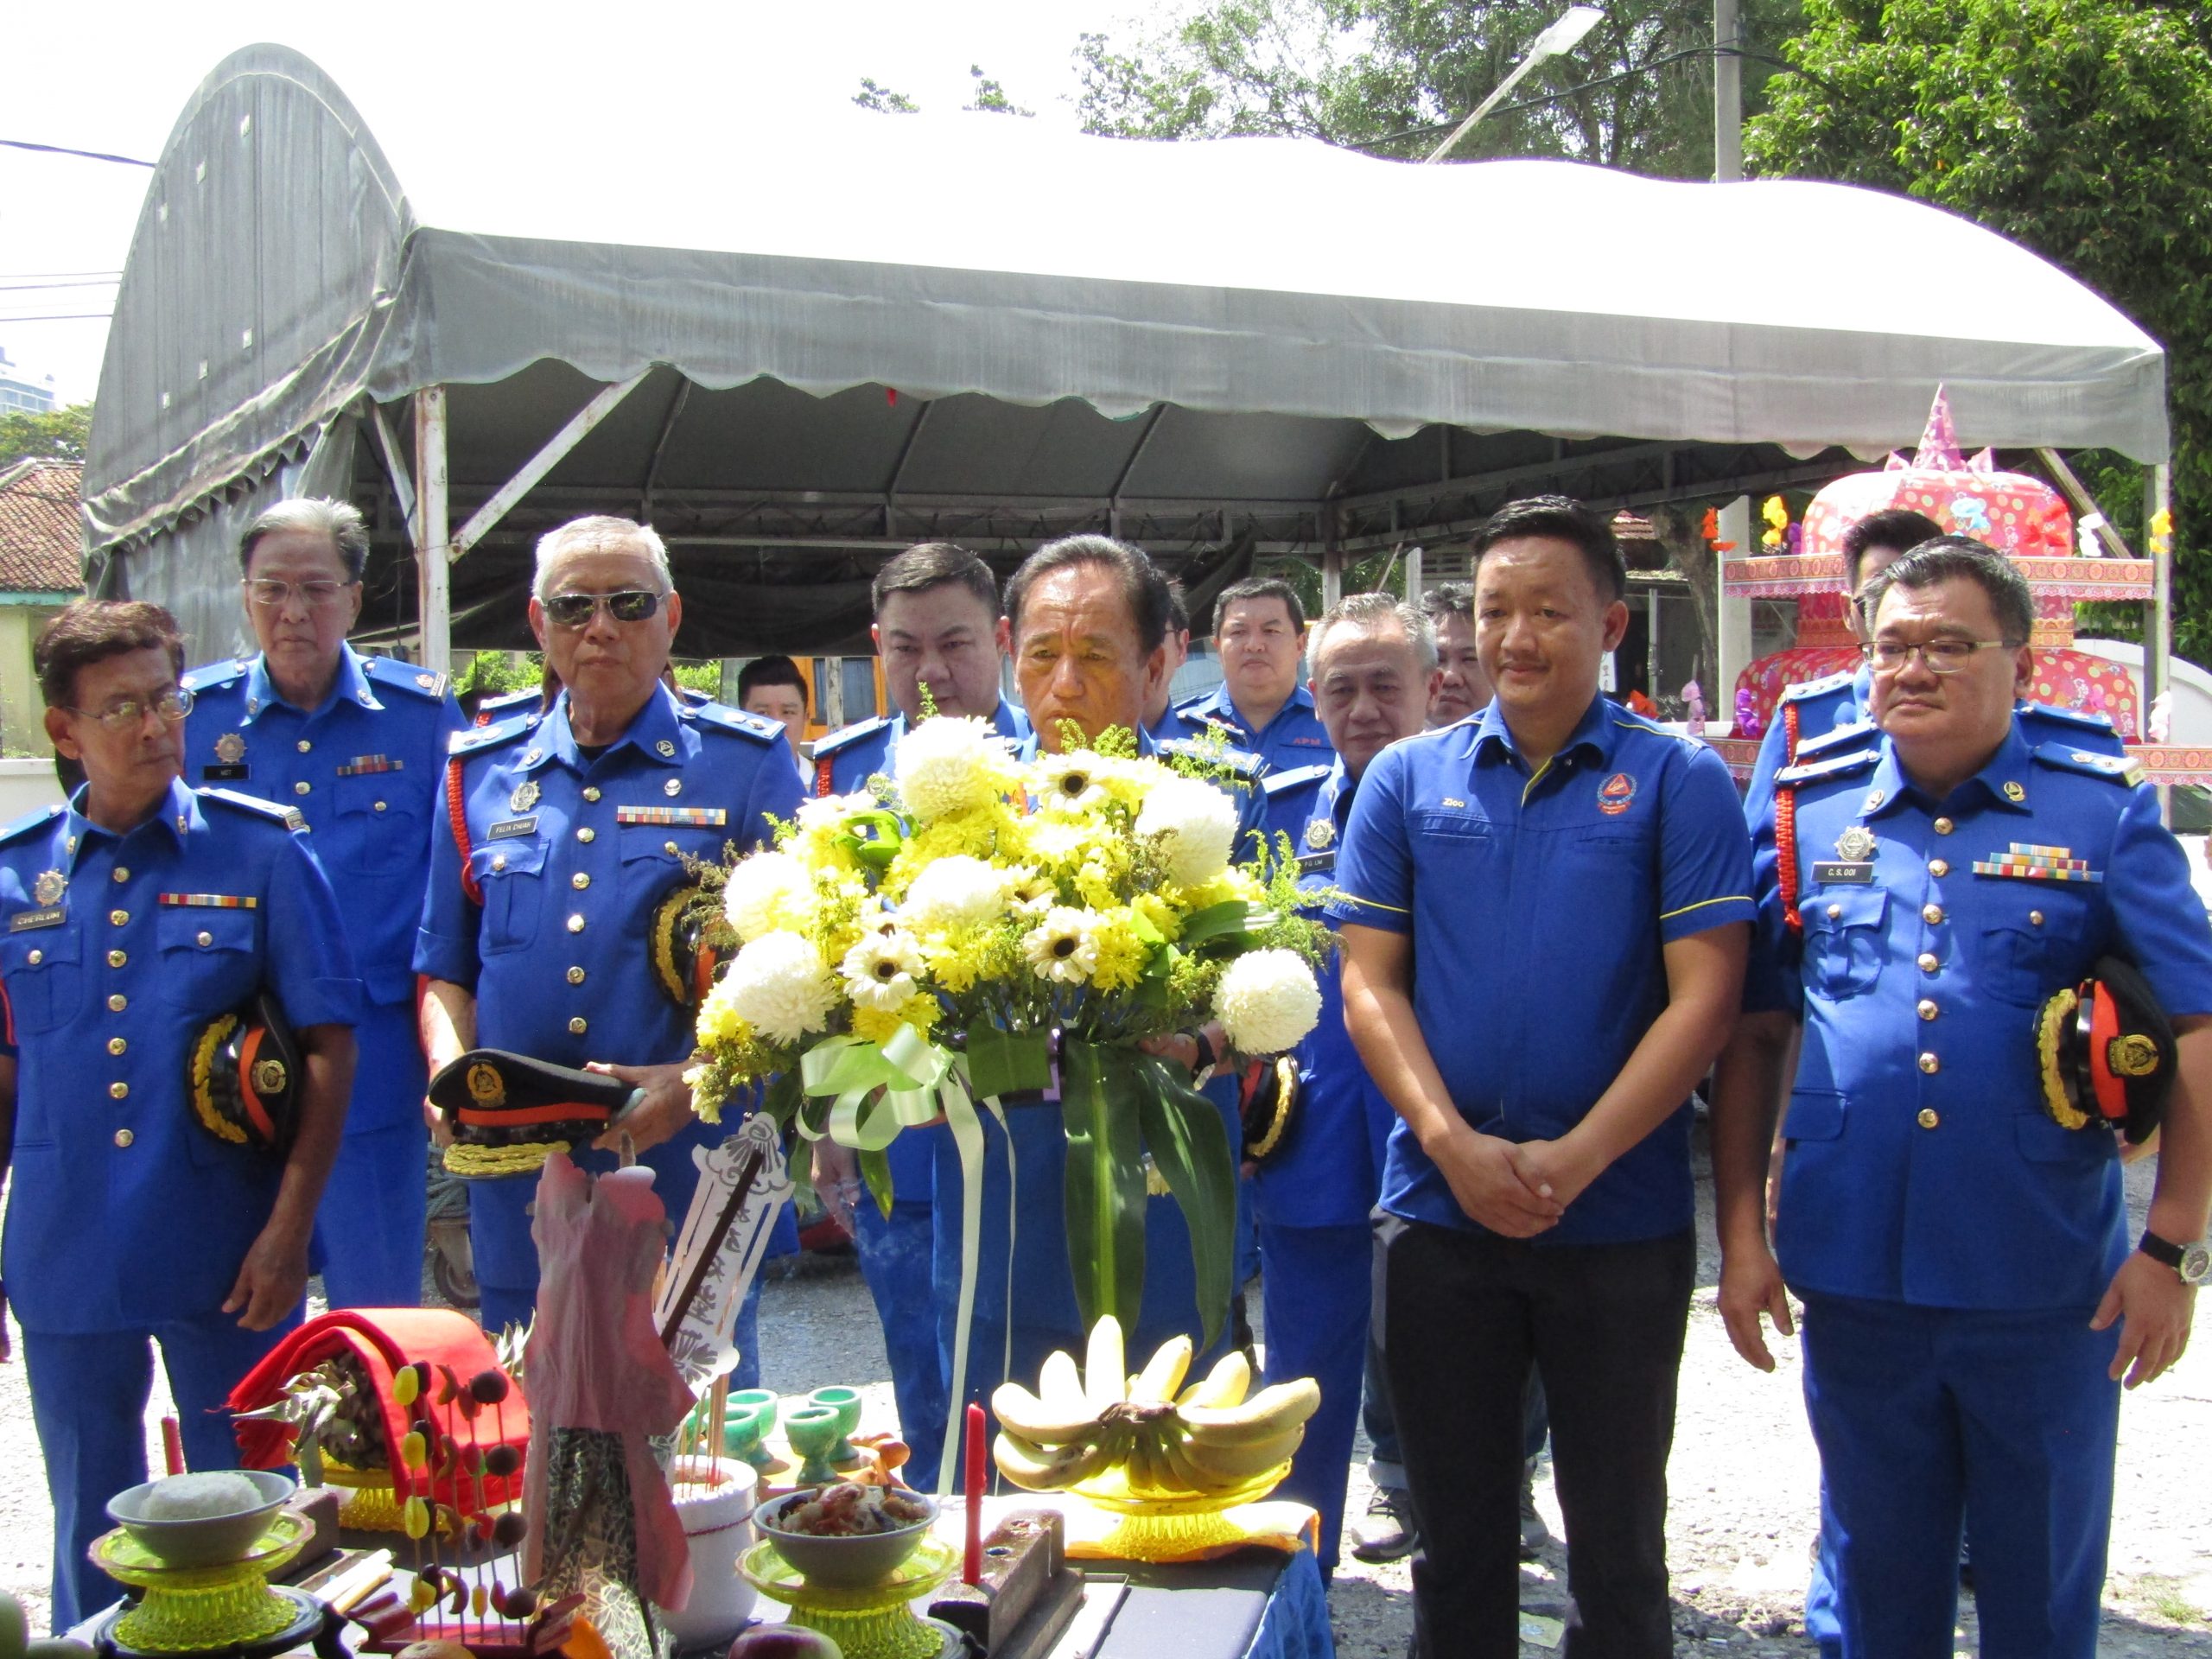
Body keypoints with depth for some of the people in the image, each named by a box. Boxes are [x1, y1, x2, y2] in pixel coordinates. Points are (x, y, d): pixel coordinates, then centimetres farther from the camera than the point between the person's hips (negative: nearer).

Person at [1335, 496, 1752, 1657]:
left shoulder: (1677, 780, -3)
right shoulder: (1407, 779, 5)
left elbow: (1703, 994, -8)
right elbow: (1368, 983, 1)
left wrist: (1574, 1158, -16)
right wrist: (1453, 1144, -13)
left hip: (1622, 1222, -2)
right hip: (1437, 1209, 2)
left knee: (1617, 1550, 11)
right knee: (1456, 1541, 14)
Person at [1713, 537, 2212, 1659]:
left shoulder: (2103, 816, -1)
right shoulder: (1807, 814, 5)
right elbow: (1749, 1035, 6)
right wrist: (1741, 1233, 1)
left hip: (2048, 1297, -1)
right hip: (1854, 1282, 2)